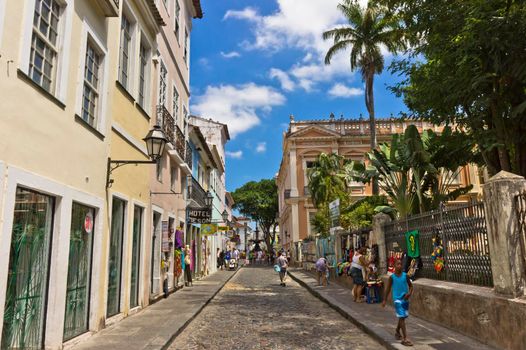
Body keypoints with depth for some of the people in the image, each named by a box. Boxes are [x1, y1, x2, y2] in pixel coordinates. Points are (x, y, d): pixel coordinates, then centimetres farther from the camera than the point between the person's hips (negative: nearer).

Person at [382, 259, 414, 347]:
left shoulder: (405, 275, -2)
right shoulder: (392, 277, -7)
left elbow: (410, 286, 8)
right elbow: (388, 289, 1)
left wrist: (409, 293, -12)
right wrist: (384, 300, 2)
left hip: (405, 299, 4)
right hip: (397, 299, -4)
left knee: (403, 317, 17)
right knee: (402, 317, -10)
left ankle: (397, 332, 40)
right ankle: (405, 339, -9)